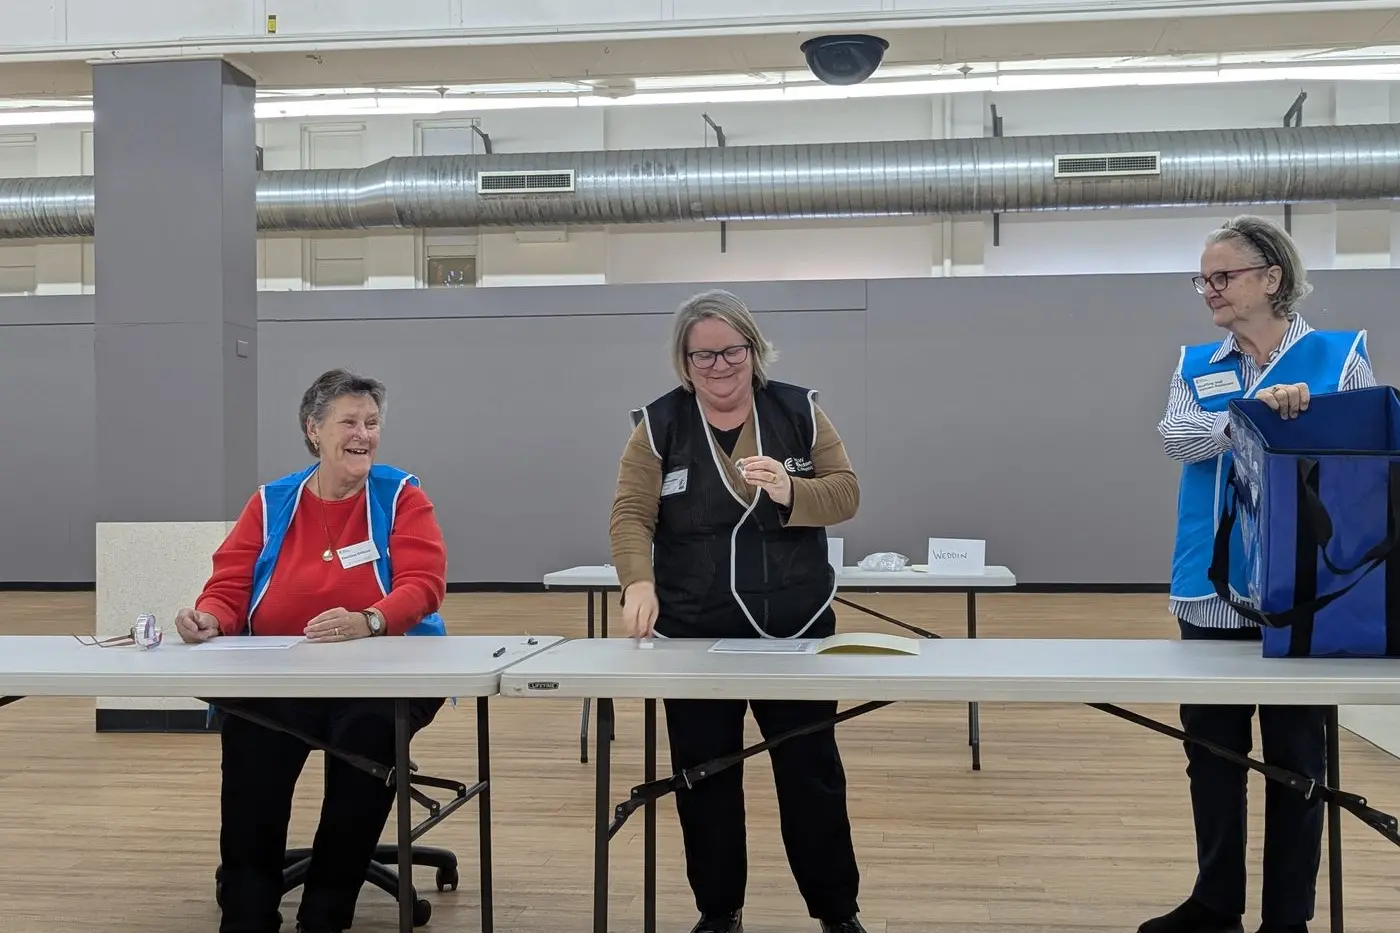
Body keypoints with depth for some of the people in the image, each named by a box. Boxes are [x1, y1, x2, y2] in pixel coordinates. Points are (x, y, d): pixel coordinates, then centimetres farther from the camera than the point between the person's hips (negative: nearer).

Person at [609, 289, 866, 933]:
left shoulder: (799, 412, 1)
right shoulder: (658, 426, -2)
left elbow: (845, 493, 0)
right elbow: (631, 515, -9)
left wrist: (790, 492, -20)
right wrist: (639, 582, -27)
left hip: (795, 632, 0)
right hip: (693, 637, 0)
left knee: (812, 773, 5)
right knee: (704, 778, 8)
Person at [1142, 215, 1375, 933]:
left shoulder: (1339, 356, 0)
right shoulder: (1196, 366, 8)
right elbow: (1176, 438, -11)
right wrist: (1255, 408, -27)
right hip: (1212, 590, 3)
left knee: (1295, 754, 6)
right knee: (1212, 749, 11)